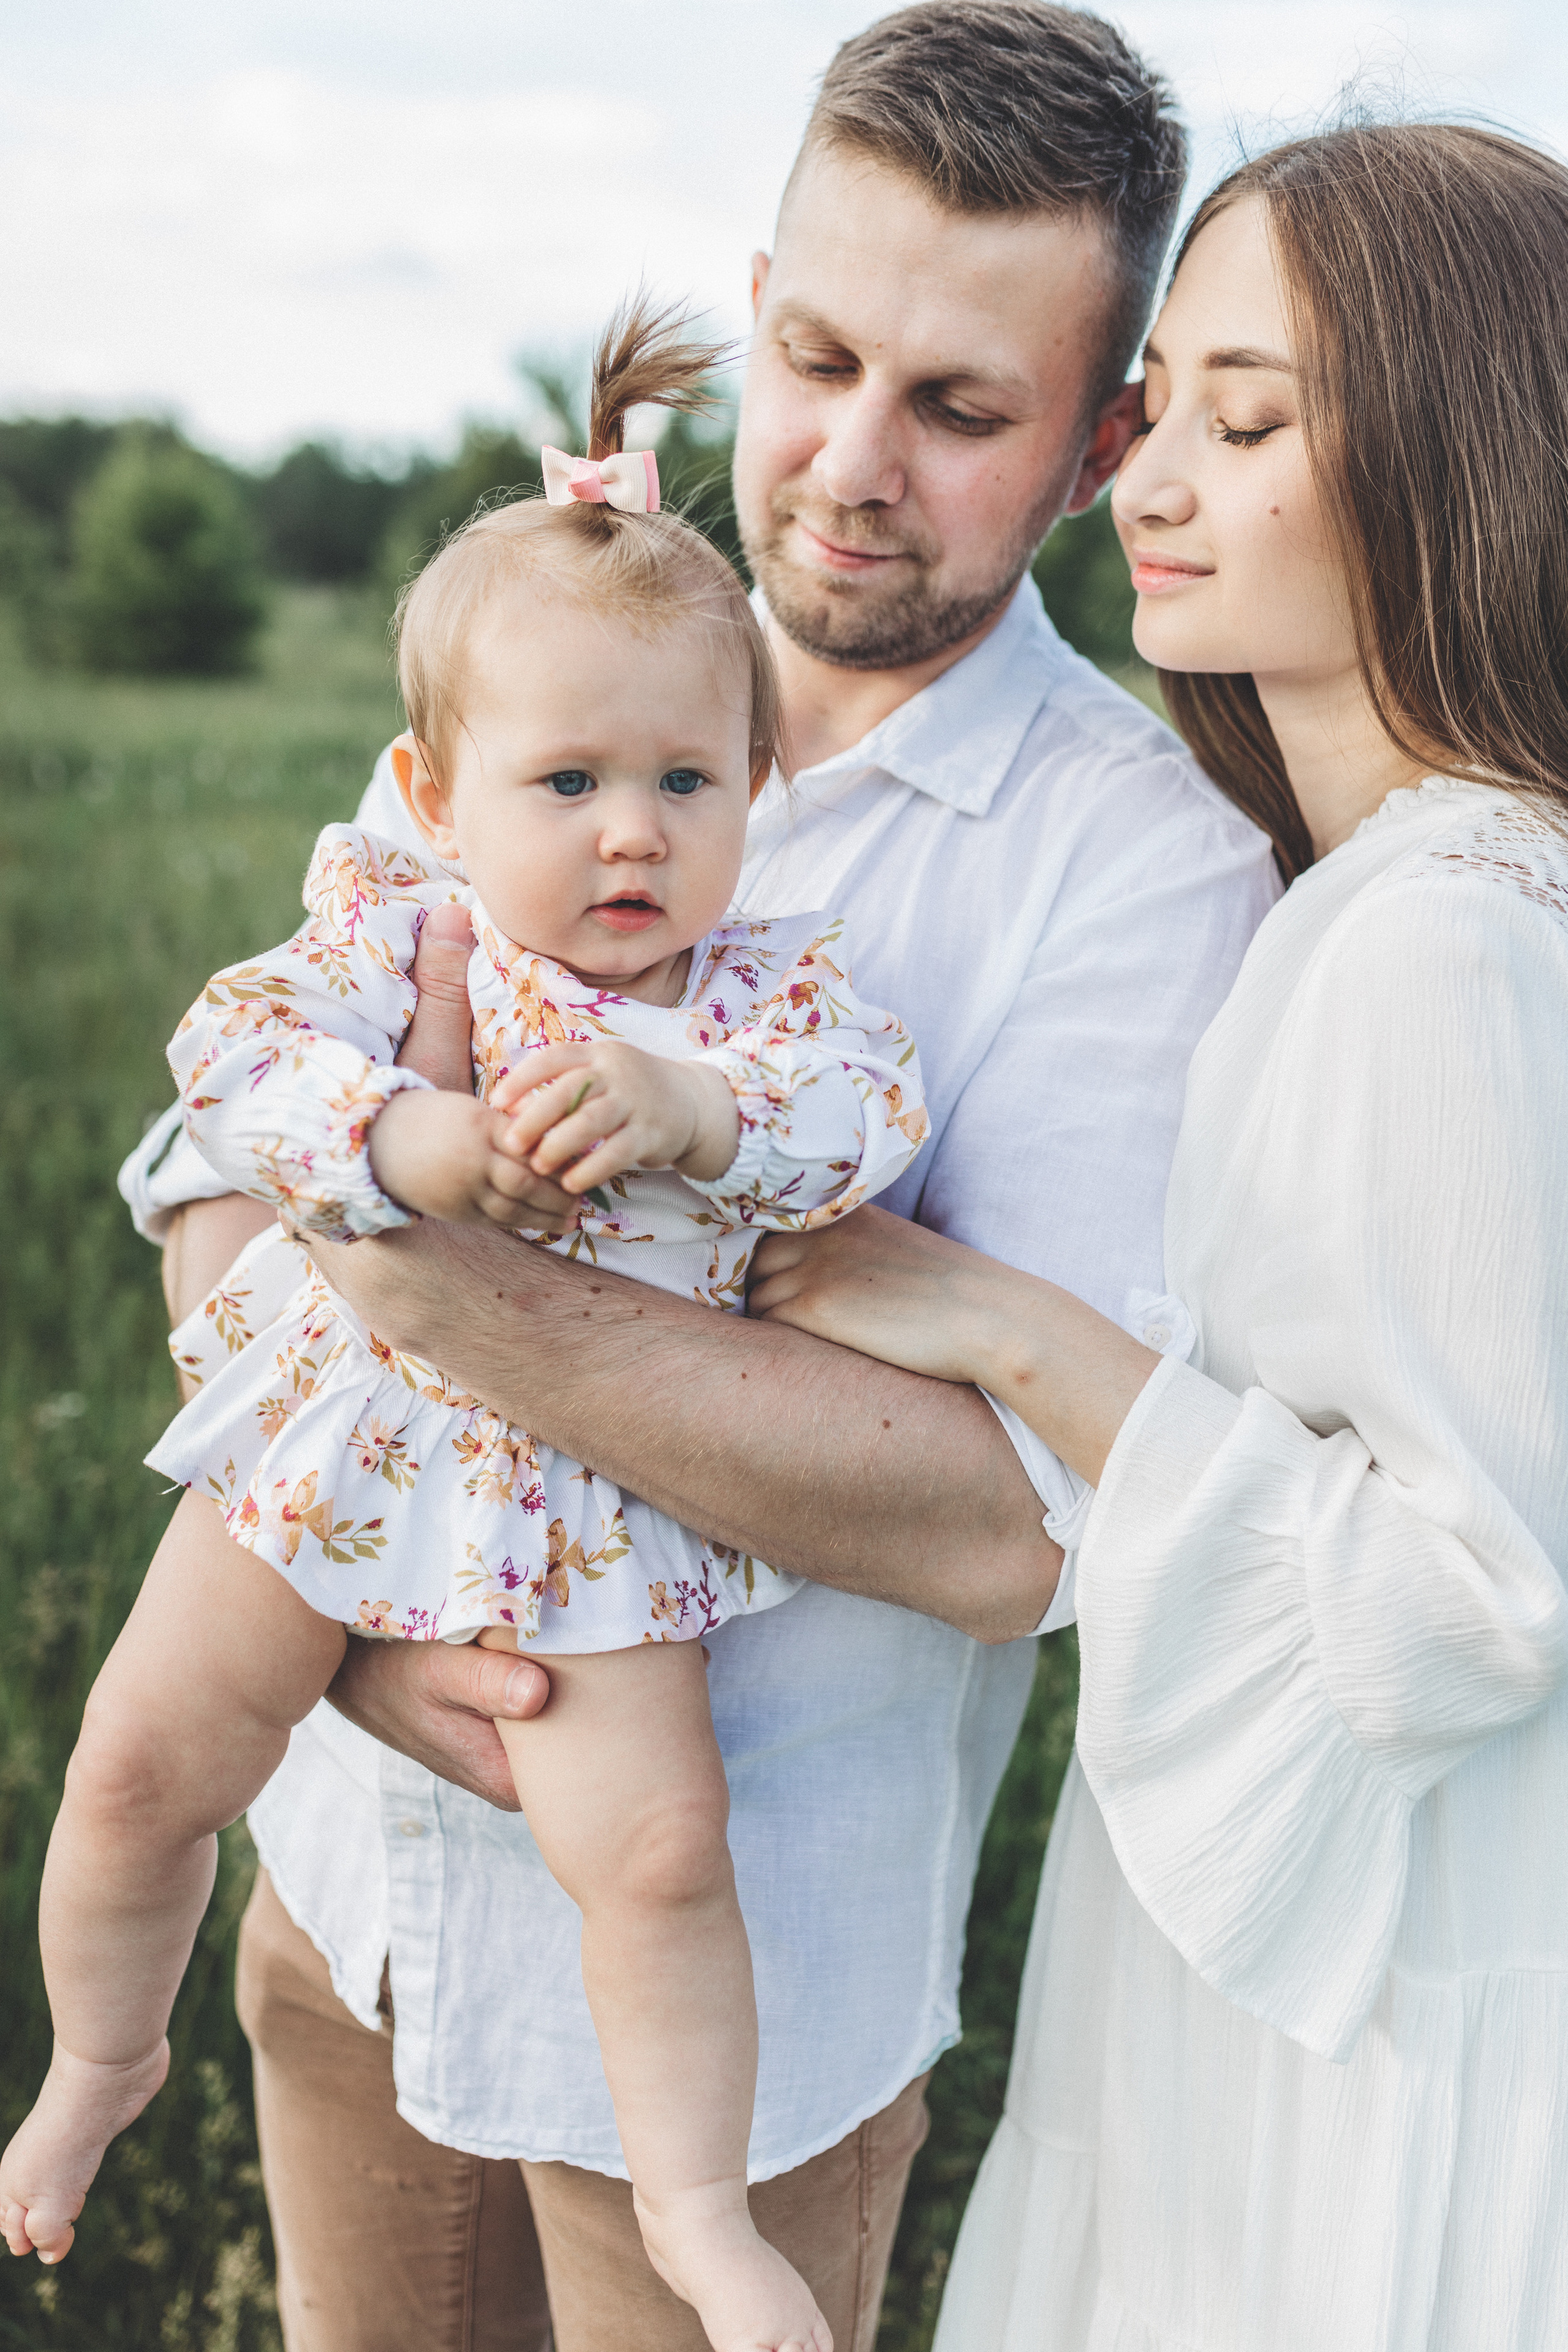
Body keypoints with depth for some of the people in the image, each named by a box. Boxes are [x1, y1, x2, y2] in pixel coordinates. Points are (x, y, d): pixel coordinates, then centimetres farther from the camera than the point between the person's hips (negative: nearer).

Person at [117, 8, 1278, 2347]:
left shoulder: (1140, 860, -17)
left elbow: (1025, 1517, -26)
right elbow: (216, 1181, -1)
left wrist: (442, 1278, -32)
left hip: (721, 1955, -4)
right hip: (358, 1834, 5)